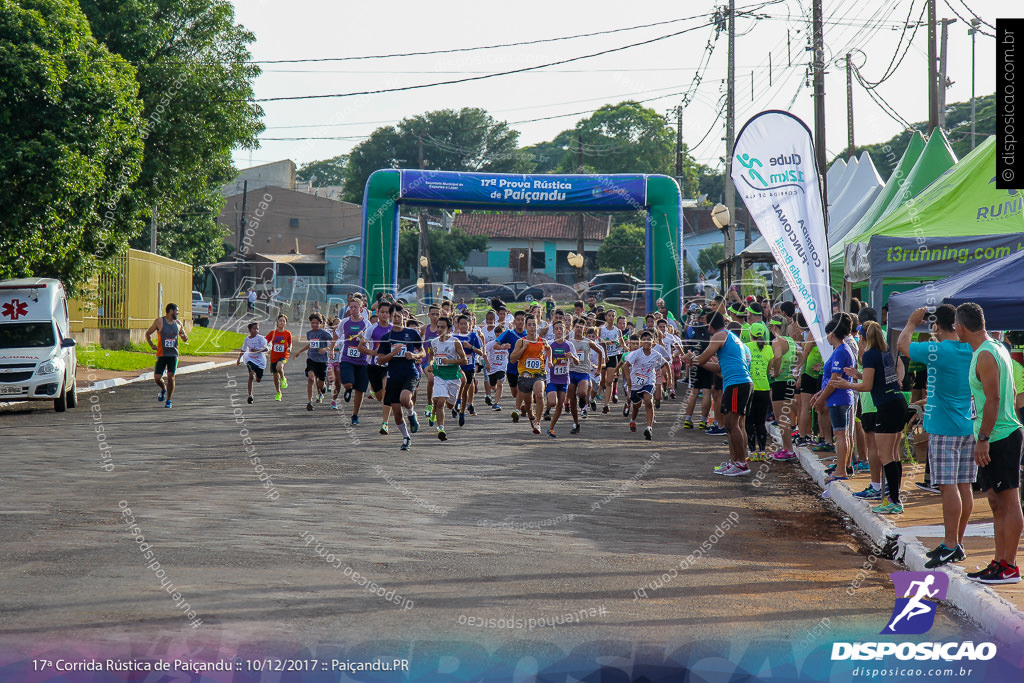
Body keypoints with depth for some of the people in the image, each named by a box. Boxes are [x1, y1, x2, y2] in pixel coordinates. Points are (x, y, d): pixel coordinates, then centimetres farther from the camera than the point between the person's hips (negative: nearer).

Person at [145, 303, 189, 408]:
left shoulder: (178, 323, 8)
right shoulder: (159, 322, -2)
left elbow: (184, 339, 18)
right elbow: (148, 333, 7)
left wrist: (184, 336, -6)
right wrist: (151, 345, -6)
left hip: (173, 354, 2)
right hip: (161, 354, -2)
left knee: (171, 377, -6)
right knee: (157, 378, -4)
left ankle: (168, 400, 5)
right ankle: (163, 390, 29)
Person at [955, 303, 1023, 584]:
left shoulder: (986, 355, -16)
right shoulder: (996, 348, 15)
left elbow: (993, 399, -22)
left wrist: (983, 439, -22)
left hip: (1000, 438, -10)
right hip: (996, 438, 10)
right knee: (996, 502, 13)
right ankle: (1000, 562, 17)